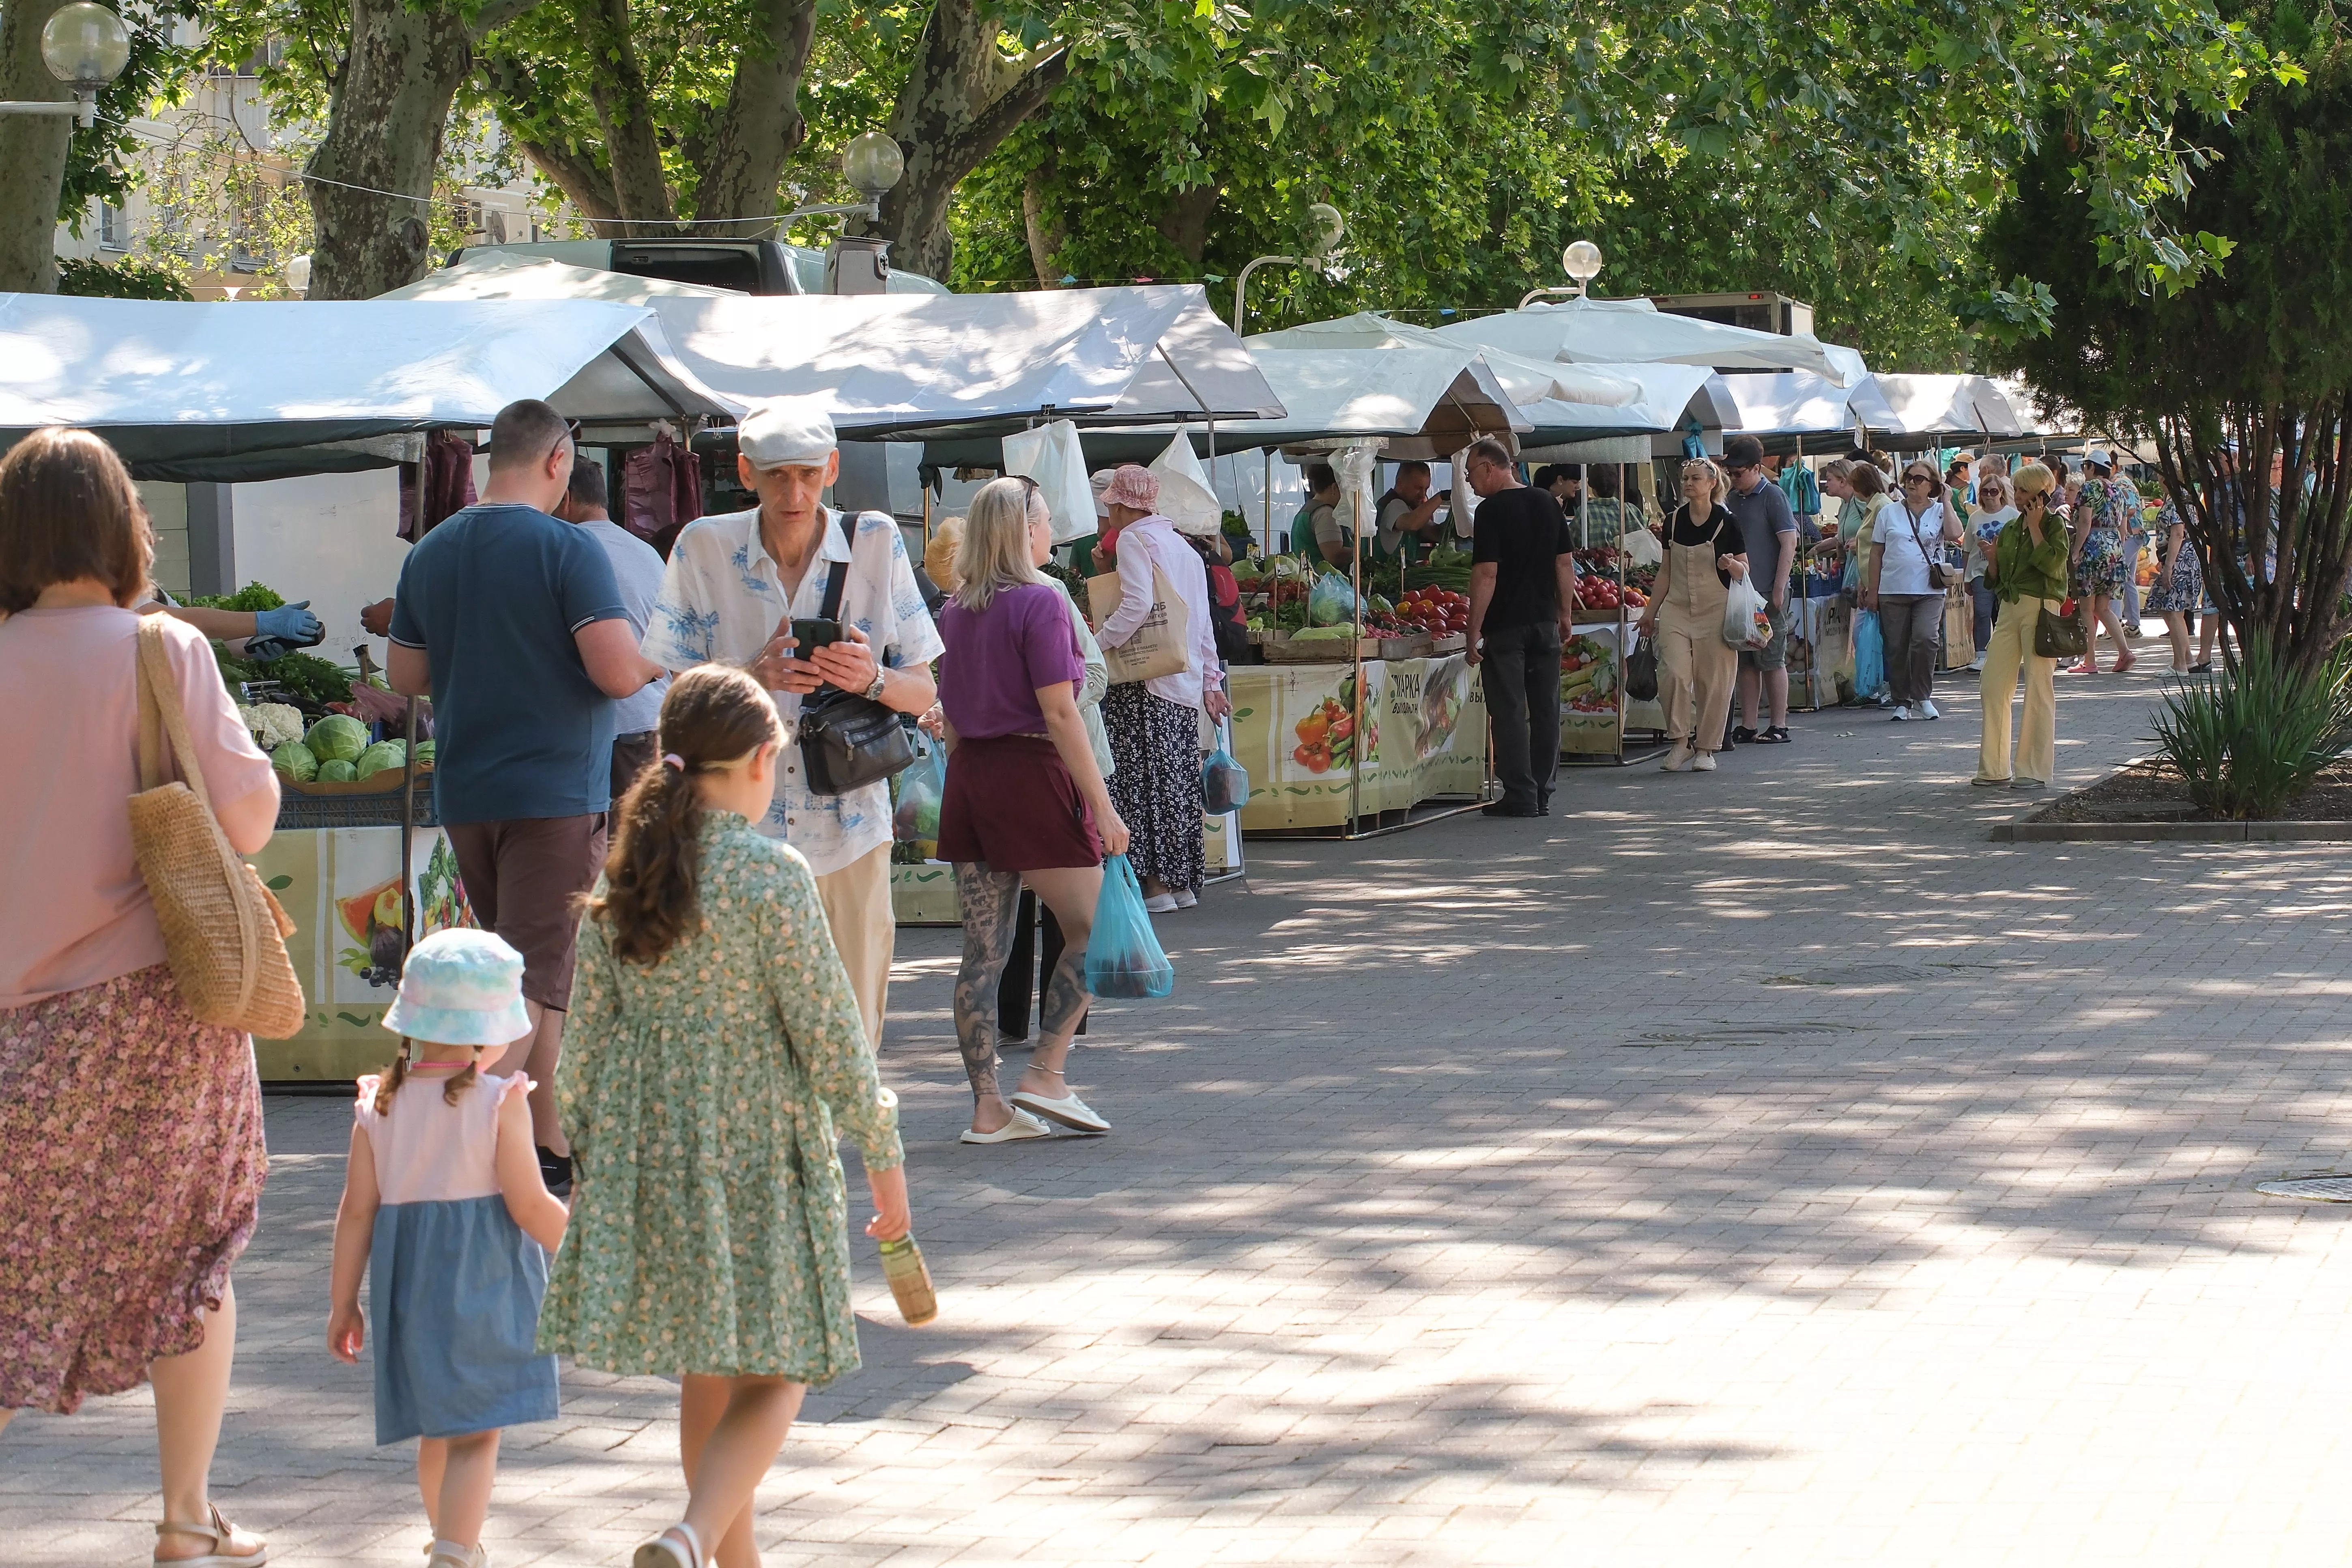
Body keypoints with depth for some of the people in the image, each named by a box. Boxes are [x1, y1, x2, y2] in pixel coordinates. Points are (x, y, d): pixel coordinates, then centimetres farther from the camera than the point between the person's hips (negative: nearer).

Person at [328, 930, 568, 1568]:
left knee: (437, 1428, 20)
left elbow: (357, 1211, 2)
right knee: (476, 1433, -5)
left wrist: (343, 1301, 9)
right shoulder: (500, 1103, -11)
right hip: (486, 1283, -5)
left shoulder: (379, 1107, 1)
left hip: (409, 1285, 5)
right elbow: (529, 1206, -11)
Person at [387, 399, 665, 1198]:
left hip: (463, 794, 7)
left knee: (533, 972, 19)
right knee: (536, 981, -6)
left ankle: (551, 1147, 25)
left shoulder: (431, 553, 7)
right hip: (553, 791, -7)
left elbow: (405, 676, 14)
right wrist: (664, 656, 2)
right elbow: (619, 673, -19)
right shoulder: (567, 548, -12)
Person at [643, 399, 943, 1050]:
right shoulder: (704, 549, 1)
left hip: (849, 831, 1)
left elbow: (923, 694, 7)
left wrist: (871, 679, -16)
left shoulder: (877, 544, 4)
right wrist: (754, 675, -16)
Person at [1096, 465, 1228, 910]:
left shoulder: (1134, 539, -6)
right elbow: (1202, 621, 20)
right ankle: (1184, 883, 12)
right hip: (1186, 683, 8)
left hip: (1146, 680, -8)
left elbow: (1137, 606, -19)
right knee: (1180, 779, 10)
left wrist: (1097, 643, -12)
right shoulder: (1184, 547, 19)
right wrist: (1211, 680, 23)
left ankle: (1155, 883, -7)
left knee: (1144, 775, -5)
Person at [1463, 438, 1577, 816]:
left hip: (1505, 625, -6)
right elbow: (1565, 564, 11)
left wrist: (1475, 630, -13)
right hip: (1545, 621, 6)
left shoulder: (1491, 511, -12)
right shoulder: (1548, 504, 8)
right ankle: (1543, 794, 14)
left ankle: (1520, 795, -2)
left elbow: (1486, 574, -16)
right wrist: (1566, 615, 19)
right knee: (1546, 710, 10)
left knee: (1509, 713, -1)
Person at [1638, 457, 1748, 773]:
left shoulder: (1726, 522, -3)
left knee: (1713, 681, -1)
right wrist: (1650, 611, 17)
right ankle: (1680, 742, -1)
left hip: (1715, 611, -3)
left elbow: (1744, 569, 0)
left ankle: (1705, 748, 10)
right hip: (1676, 609, 3)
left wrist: (1731, 565, -23)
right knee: (1673, 673, -12)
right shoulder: (1674, 521, 8)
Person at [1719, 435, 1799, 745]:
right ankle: (1749, 726, 12)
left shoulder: (1772, 496, -6)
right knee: (1746, 661, 8)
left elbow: (1789, 543, -10)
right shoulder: (1731, 499, 13)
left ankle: (1779, 726, 2)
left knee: (1772, 660, -2)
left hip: (1768, 593, -7)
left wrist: (1779, 589, -14)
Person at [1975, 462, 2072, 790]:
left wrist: (2035, 528, -14)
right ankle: (1995, 768, 9)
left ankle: (2034, 769, 2)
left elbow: (2052, 564, -20)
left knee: (2039, 688, -3)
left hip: (2040, 608, -7)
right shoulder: (2010, 529, 16)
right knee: (1993, 687, 2)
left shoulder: (2055, 524, -3)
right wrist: (1993, 558, 0)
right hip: (2009, 608, 7)